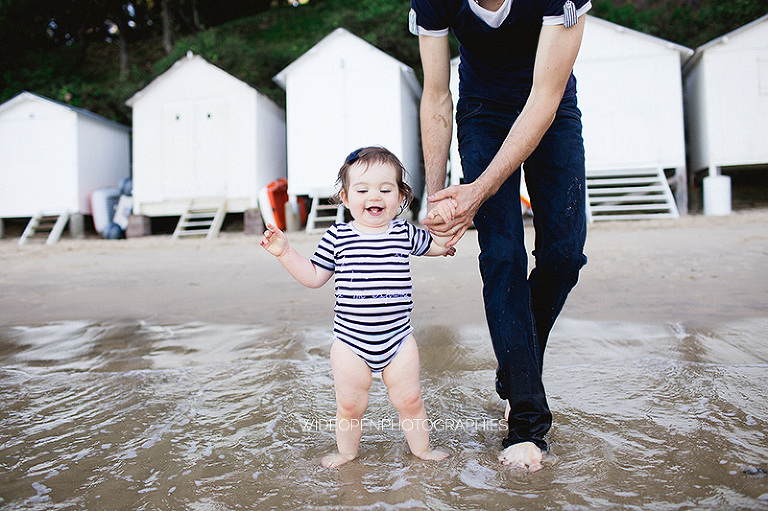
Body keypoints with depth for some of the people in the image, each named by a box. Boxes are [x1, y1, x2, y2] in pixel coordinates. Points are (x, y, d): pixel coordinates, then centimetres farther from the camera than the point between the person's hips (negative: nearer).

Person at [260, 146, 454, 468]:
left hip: (398, 339, 1)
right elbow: (314, 276, 5)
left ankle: (421, 448, 35)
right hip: (350, 343, -1)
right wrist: (285, 253, -3)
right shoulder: (337, 237, -4)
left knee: (409, 401, 11)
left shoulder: (405, 233, 0)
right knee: (349, 405, 11)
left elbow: (438, 246, 19)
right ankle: (347, 451, 37)